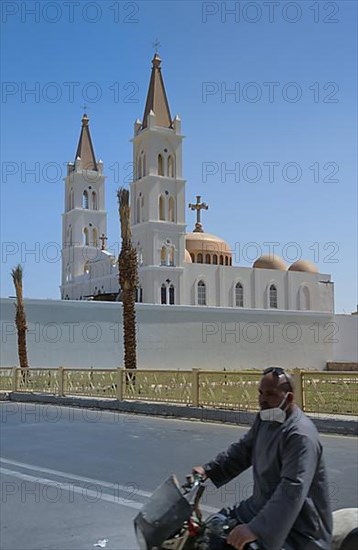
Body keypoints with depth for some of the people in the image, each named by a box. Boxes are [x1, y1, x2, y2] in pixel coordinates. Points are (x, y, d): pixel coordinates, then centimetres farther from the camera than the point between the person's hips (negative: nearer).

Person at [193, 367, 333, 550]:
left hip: (296, 527, -9)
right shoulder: (265, 418, 4)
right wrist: (209, 470, 7)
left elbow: (293, 490, -34)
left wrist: (256, 529, -40)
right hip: (263, 506, 9)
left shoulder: (301, 435, -26)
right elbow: (243, 449, 17)